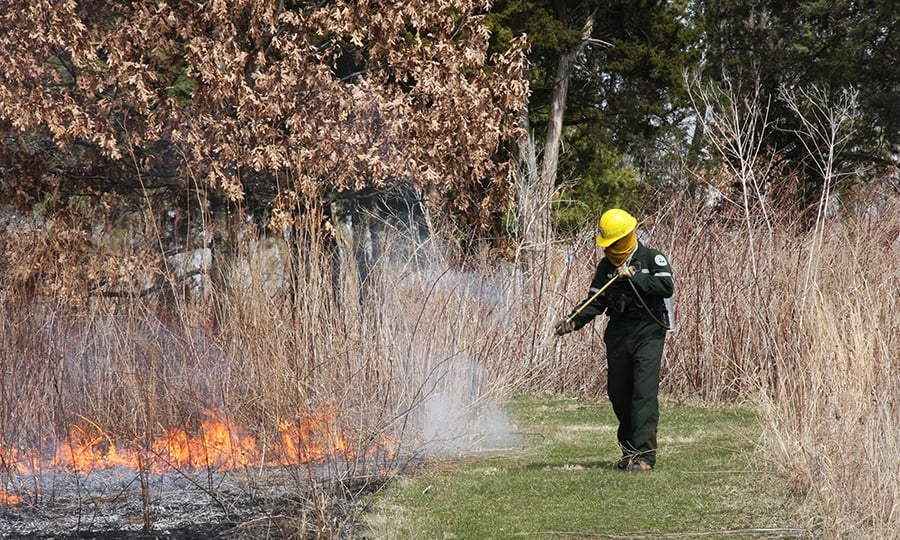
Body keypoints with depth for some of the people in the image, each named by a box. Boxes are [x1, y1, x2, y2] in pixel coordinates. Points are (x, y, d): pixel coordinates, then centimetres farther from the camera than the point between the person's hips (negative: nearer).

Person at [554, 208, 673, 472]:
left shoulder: (652, 258, -1)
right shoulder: (606, 267, 13)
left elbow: (667, 287, -16)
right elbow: (595, 302, 8)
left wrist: (634, 276, -19)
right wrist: (573, 320, -9)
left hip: (648, 333, -6)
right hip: (617, 334, 6)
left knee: (644, 392, -14)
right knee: (618, 393, 8)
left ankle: (644, 455, -19)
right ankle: (629, 449, 24)